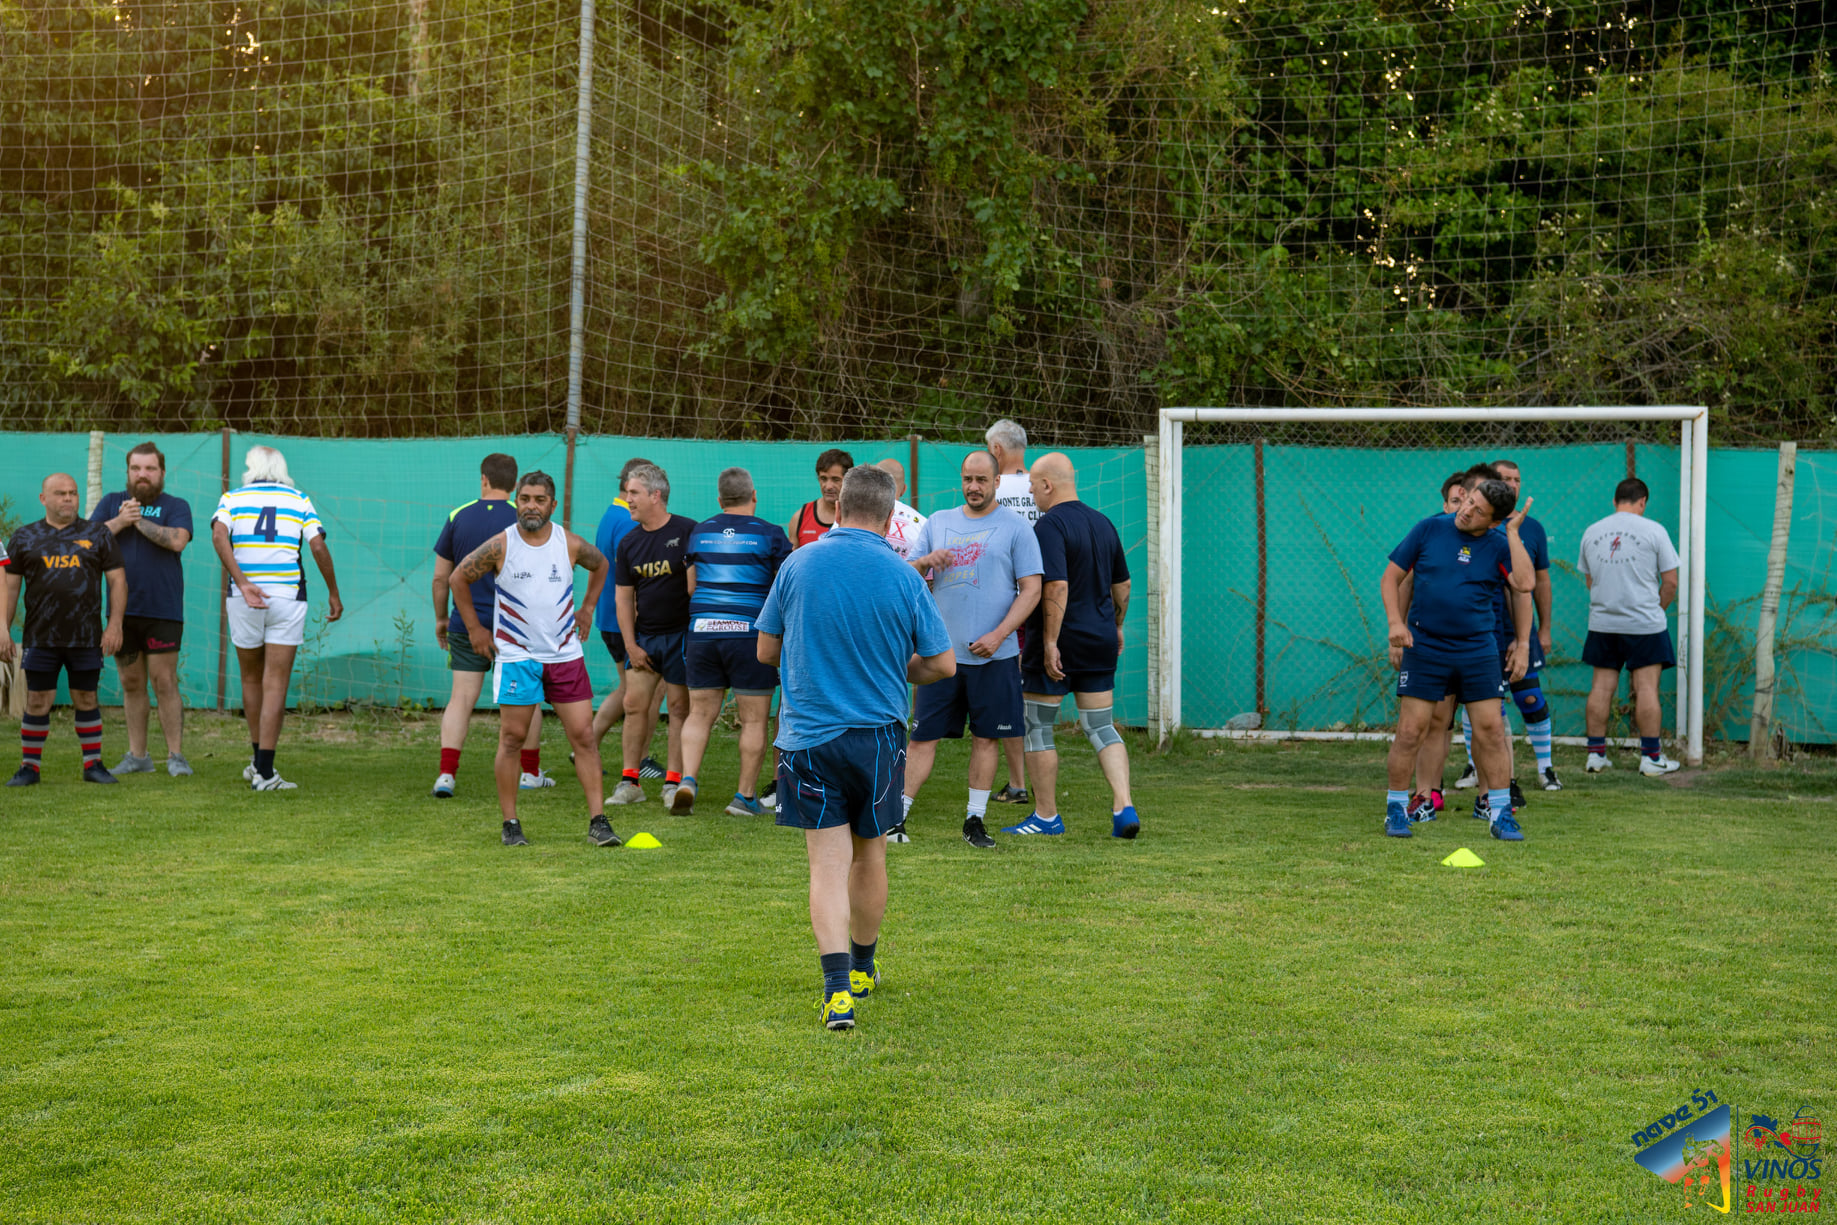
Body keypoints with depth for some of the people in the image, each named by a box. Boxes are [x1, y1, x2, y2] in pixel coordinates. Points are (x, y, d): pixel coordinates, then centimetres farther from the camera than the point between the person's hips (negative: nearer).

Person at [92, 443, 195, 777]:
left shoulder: (176, 506, 4)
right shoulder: (111, 502, 13)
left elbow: (177, 540, -15)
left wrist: (138, 521, -11)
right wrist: (120, 522, -13)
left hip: (162, 610, -3)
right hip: (122, 610, 3)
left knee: (164, 683, -7)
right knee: (131, 684, 9)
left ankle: (176, 756, -1)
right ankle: (137, 755, 17)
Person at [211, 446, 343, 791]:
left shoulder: (233, 498, 8)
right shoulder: (299, 500, 8)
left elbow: (219, 535, -11)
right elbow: (318, 546, -3)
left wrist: (243, 584, -17)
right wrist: (333, 593, 5)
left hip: (243, 598, 1)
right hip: (287, 597, -1)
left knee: (251, 679, 18)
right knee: (275, 685, -2)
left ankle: (259, 760, 27)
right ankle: (265, 772, -9)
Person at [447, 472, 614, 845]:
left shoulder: (571, 545, -1)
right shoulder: (500, 545, -7)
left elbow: (600, 566, 21)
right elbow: (459, 578, 5)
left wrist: (587, 609, 15)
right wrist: (474, 628, 4)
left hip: (566, 655, 2)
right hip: (515, 656, -2)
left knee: (583, 735, -2)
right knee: (512, 738, 0)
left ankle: (598, 821, 1)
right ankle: (510, 823, 10)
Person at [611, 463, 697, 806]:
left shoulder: (688, 532, -8)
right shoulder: (628, 542, 7)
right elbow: (624, 596, 10)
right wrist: (631, 645, 2)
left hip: (681, 633, -4)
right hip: (643, 636, 4)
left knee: (679, 705, 1)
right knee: (635, 703, 0)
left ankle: (673, 782, 8)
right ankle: (630, 780, 8)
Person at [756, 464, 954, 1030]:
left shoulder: (798, 564, -4)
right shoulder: (903, 577, -6)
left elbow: (766, 650, 5)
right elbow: (943, 664, 0)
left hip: (807, 735, 0)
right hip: (878, 734, 0)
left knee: (828, 864, -1)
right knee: (869, 856, 18)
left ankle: (838, 989, -15)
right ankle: (862, 968, 36)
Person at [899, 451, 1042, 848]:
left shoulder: (1014, 526, 2)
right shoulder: (937, 523, 12)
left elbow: (1031, 589, -3)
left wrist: (999, 635, -14)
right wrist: (926, 561, -11)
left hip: (994, 655, -2)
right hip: (941, 651, 2)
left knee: (986, 737, 4)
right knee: (923, 736, 1)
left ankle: (975, 821, 13)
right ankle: (897, 815, 5)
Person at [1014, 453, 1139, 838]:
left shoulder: (1050, 525, -14)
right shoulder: (1103, 524, 11)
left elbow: (1056, 587, -24)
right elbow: (1122, 585, 18)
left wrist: (1050, 643, -23)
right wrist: (1115, 627, 30)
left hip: (1059, 644, -7)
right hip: (1100, 640, 7)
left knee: (1037, 728, 6)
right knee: (1101, 727, 10)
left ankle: (1046, 816, 10)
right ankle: (1124, 807, -3)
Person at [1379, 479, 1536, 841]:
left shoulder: (1499, 546, 2)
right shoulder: (1429, 529, 0)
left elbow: (1525, 584, -17)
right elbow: (1391, 577, 5)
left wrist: (1513, 533, -12)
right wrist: (1396, 623, -7)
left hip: (1478, 650, 1)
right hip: (1424, 647, -1)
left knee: (1491, 730, 0)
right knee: (1411, 730, -3)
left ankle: (1500, 814, 10)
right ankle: (1396, 810, 11)